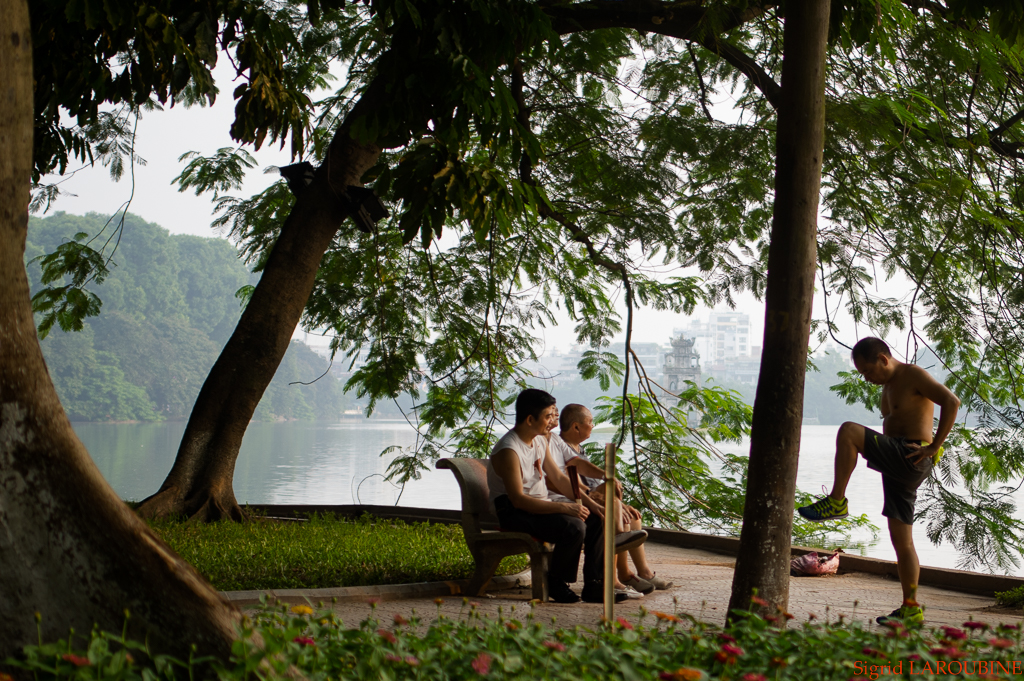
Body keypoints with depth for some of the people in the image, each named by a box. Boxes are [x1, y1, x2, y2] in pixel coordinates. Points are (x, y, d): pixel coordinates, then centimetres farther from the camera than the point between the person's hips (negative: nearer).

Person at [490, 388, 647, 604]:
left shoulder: (540, 440, 9)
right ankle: (556, 585, -9)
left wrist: (589, 503, 1)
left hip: (540, 506, 10)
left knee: (597, 519, -1)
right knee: (573, 526, -29)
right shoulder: (509, 450, -22)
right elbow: (518, 499, -27)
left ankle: (594, 586, 0)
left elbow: (558, 478, 15)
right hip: (515, 514, -10)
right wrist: (565, 507, -30)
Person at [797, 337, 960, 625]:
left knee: (848, 431, -23)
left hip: (911, 459, -10)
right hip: (898, 466, 10)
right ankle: (911, 609, 10)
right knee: (901, 540, 8)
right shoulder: (888, 386, 22)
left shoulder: (914, 375, -6)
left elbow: (951, 402, -19)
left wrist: (934, 447, -20)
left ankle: (836, 502, -17)